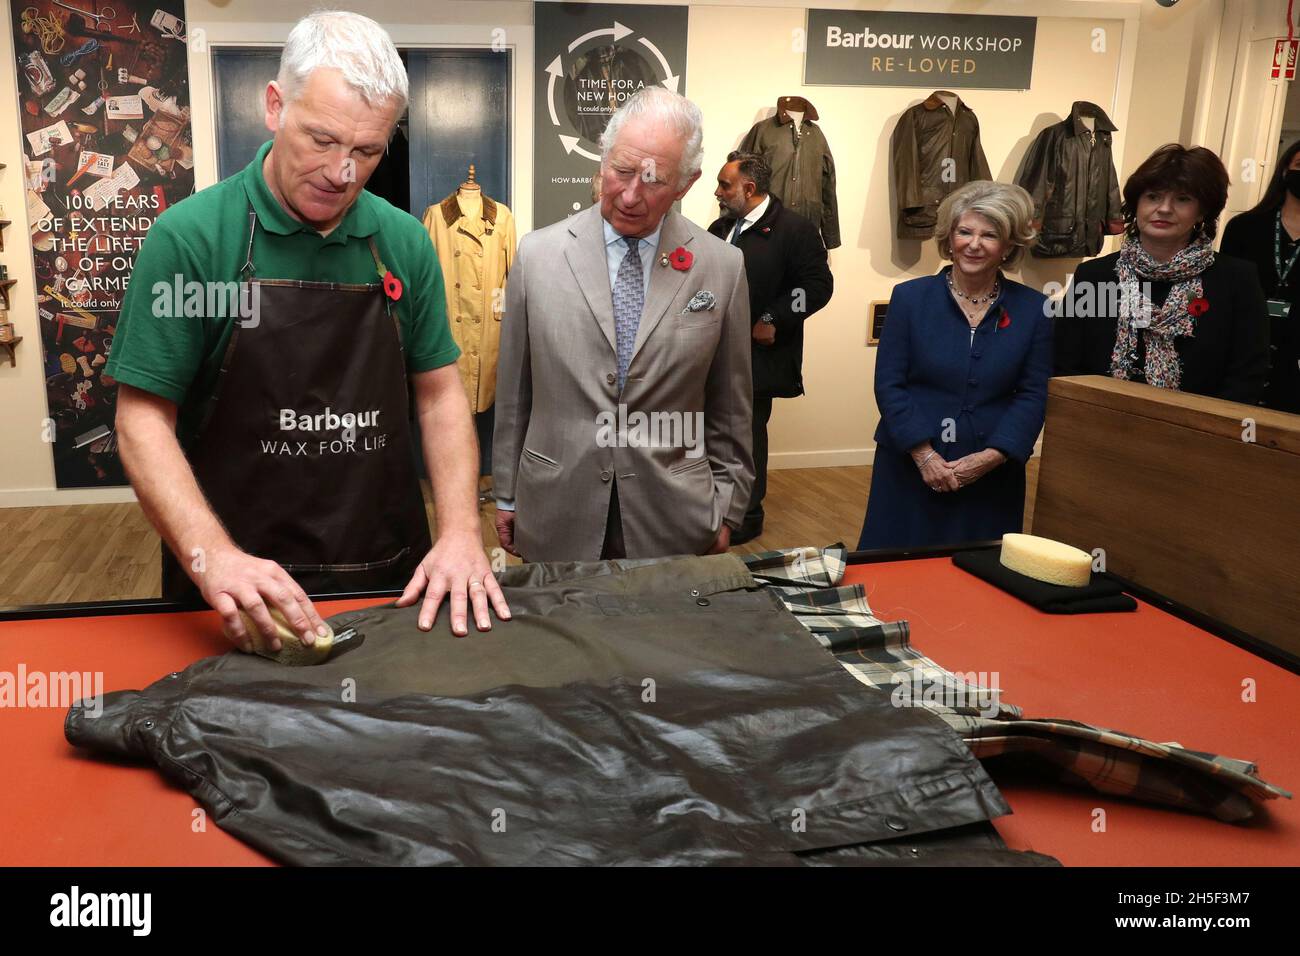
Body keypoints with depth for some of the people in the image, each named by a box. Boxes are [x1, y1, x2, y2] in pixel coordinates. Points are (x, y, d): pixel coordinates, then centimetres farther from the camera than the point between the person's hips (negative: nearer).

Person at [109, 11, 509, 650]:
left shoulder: (405, 243, 0)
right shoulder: (189, 237, -10)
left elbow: (439, 393, 4)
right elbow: (144, 418, -10)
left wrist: (460, 531, -9)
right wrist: (212, 557, -24)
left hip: (394, 578, 4)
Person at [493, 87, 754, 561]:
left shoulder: (722, 266, -3)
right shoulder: (537, 254, -3)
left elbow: (730, 405, 4)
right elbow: (514, 391, 3)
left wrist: (726, 508, 7)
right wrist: (506, 495, 7)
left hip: (674, 520, 0)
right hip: (556, 519, 0)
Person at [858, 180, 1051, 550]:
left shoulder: (1032, 309, 2)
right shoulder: (910, 297, -1)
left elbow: (1033, 395, 0)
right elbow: (889, 384, -5)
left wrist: (991, 456, -13)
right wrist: (925, 455, -13)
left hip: (992, 474, 1)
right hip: (911, 467, -1)